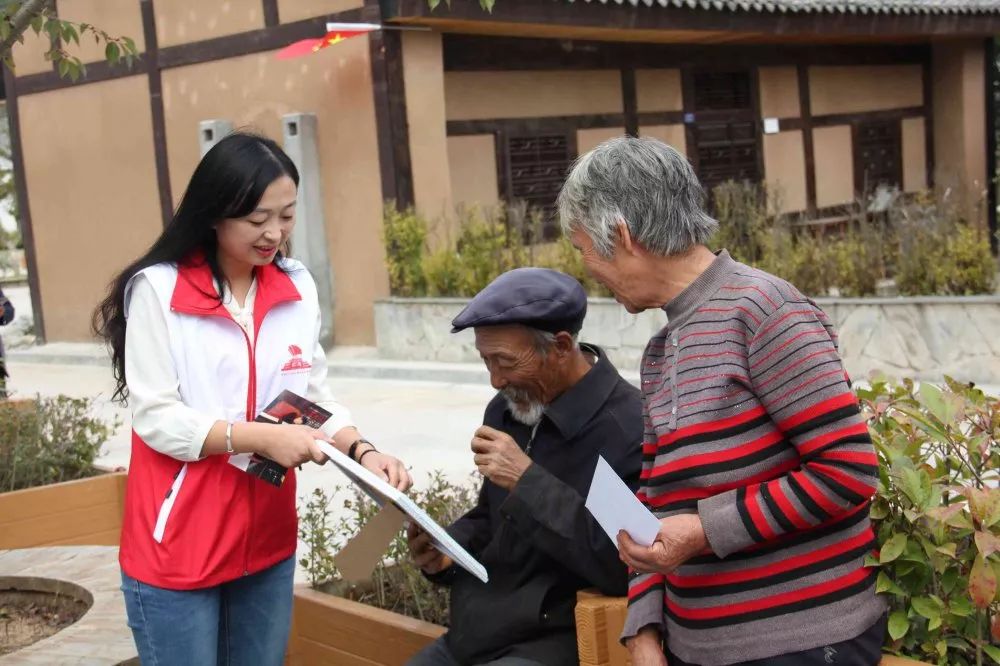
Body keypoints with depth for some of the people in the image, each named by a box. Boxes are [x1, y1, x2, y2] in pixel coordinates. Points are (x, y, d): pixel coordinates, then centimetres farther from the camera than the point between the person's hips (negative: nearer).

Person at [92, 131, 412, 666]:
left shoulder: (297, 289, 4)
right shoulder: (158, 289, -11)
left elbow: (315, 397, 6)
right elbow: (155, 418, -14)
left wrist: (361, 449, -12)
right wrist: (261, 437, -23)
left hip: (266, 542, 5)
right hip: (176, 549, -5)